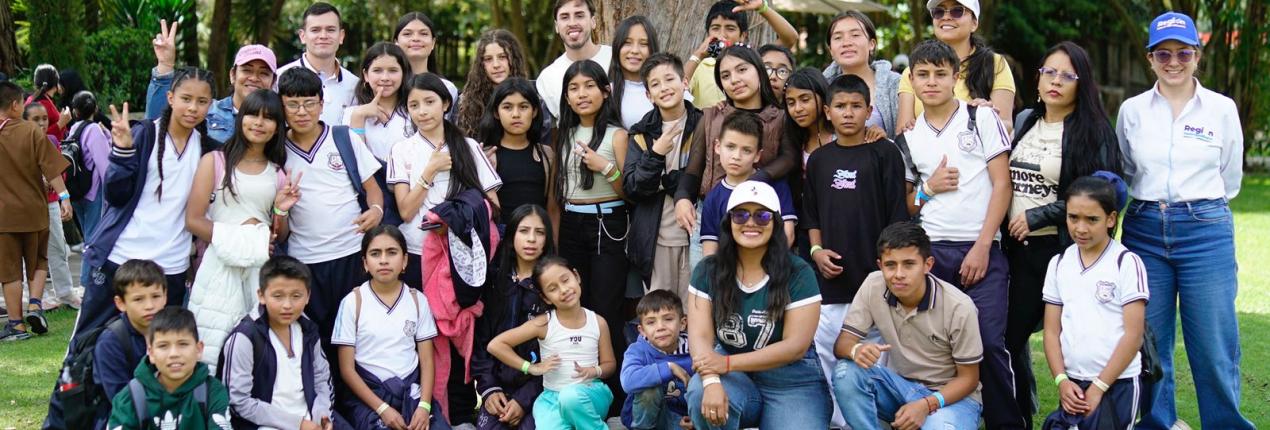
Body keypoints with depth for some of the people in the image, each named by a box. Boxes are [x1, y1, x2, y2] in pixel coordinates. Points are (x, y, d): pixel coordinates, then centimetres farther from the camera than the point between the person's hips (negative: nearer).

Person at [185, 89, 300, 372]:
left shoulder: (278, 173, 16)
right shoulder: (215, 160, 4)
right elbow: (193, 220, -3)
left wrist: (281, 211, -3)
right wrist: (234, 238, -13)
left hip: (262, 269, 3)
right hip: (221, 266, -3)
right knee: (211, 351, -7)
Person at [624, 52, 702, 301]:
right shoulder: (641, 134, 7)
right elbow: (630, 190, 0)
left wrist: (666, 181, -9)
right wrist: (656, 155, -14)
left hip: (696, 236, -2)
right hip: (655, 239, 2)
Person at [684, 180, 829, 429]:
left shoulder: (799, 274, -6)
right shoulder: (707, 271, 2)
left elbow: (796, 345, -12)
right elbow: (700, 334, -8)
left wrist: (728, 363, -20)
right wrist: (711, 381, -29)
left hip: (791, 382, -1)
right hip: (733, 379, 1)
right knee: (701, 394, -31)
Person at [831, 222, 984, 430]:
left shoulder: (959, 307, -19)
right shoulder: (873, 286, -12)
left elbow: (968, 378, -10)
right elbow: (841, 344, -9)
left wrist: (926, 405, -27)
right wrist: (856, 349, -35)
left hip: (950, 394, -3)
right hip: (898, 386, 4)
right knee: (846, 372, -26)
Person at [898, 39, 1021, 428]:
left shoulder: (982, 119, 4)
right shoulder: (909, 138, 13)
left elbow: (1002, 185, -1)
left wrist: (982, 246, -8)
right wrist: (928, 188, -4)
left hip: (981, 249, -3)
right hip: (930, 251, 3)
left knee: (990, 342, -9)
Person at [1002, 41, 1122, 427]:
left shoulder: (1093, 131, -6)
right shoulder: (1024, 121, 11)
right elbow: (1003, 179, 22)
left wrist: (1036, 217, -13)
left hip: (1063, 248, -5)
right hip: (1018, 247, 6)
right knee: (1011, 335, 9)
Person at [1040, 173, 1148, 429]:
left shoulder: (1127, 263, -7)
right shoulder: (1059, 264, 6)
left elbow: (1133, 334, -10)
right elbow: (1052, 331, 8)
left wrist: (1098, 387, -11)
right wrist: (1061, 380, -5)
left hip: (1118, 384, -4)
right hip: (1073, 383, 4)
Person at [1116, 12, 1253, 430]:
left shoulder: (1222, 109, 2)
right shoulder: (1131, 110, 5)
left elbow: (1230, 179, 12)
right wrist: (1154, 201, 12)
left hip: (1206, 231, -2)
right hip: (1145, 231, 2)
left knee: (1214, 348, -2)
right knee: (1149, 346, 6)